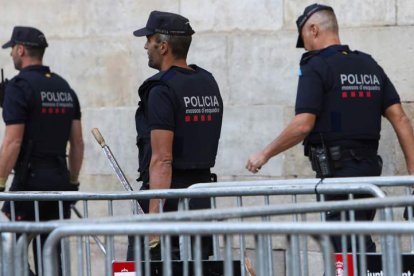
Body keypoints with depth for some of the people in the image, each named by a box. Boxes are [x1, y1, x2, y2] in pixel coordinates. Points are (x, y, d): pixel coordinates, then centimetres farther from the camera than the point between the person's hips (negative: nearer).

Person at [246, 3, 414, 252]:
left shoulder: (316, 67, -7)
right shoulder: (369, 65, 14)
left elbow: (303, 125, -15)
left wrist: (265, 155, -3)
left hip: (338, 169, -8)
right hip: (370, 165, 8)